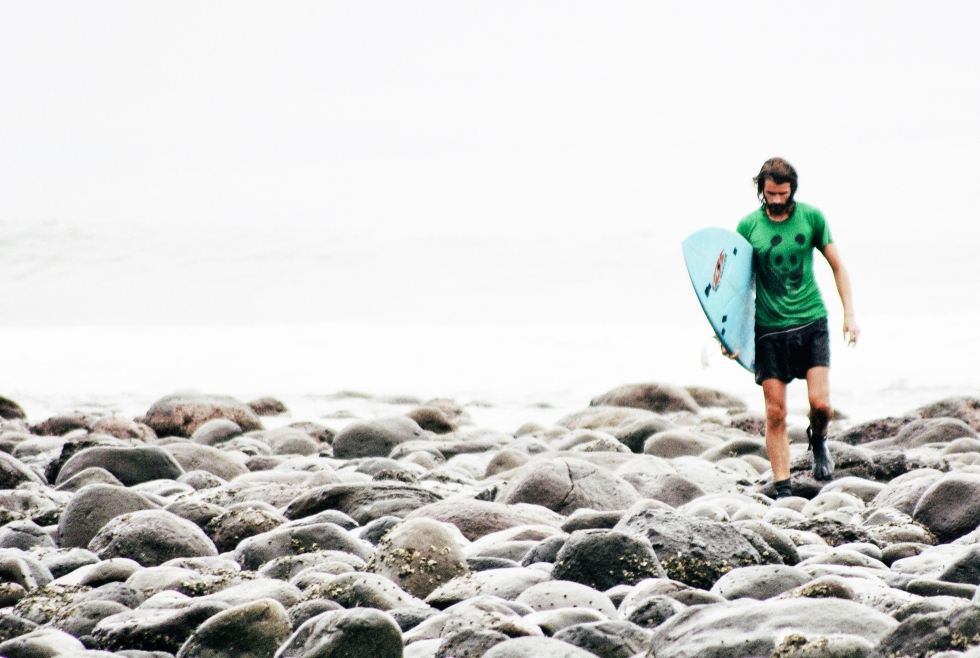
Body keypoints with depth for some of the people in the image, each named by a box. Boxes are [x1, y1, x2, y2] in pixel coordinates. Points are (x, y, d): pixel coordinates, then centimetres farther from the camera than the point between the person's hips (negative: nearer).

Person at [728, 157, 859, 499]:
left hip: (811, 321, 0)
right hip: (769, 327, 0)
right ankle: (783, 490, 4)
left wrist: (849, 313, 0)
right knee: (775, 412, -2)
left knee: (820, 403, -12)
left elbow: (837, 266, 8)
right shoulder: (748, 226, 1)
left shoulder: (811, 217, 1)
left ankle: (818, 439, 23)